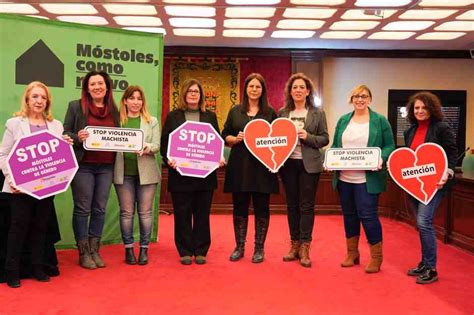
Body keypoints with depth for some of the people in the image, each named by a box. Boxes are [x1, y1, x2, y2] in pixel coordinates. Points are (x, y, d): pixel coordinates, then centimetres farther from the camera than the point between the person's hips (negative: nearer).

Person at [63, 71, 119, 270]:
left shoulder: (114, 110, 12)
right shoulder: (76, 106, 2)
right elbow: (65, 133, 1)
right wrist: (77, 137, -19)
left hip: (106, 166, 4)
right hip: (83, 165, -3)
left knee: (100, 210, 9)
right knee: (82, 209, 2)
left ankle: (94, 250, 20)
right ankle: (83, 253, 13)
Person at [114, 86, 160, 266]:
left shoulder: (152, 121, 8)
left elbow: (156, 146, 0)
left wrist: (147, 149, -21)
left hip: (146, 172, 0)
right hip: (124, 172, 0)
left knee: (145, 211, 4)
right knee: (126, 212, 5)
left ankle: (144, 249, 14)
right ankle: (128, 249, 15)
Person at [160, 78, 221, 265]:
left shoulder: (210, 117, 12)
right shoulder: (173, 116, 6)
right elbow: (165, 143, 2)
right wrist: (168, 159, -15)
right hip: (180, 174, -1)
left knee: (202, 213, 7)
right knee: (182, 214, 3)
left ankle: (200, 251, 16)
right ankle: (185, 252, 13)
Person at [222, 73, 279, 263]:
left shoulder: (270, 112, 7)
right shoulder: (235, 111, 9)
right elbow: (224, 136, 9)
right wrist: (235, 138, -10)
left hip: (262, 166, -1)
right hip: (239, 166, 1)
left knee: (261, 208, 3)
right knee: (239, 207, 6)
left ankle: (259, 248, 15)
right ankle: (239, 247, 18)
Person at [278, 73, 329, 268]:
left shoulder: (317, 113, 1)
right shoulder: (282, 113, 7)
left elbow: (325, 139, -1)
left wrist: (308, 137, -16)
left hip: (309, 165, -2)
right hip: (288, 164, 3)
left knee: (306, 206, 0)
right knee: (292, 205, 9)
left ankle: (305, 248, 8)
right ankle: (295, 245, 20)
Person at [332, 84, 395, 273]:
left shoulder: (380, 121, 0)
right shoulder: (343, 120, 11)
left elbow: (389, 146, -1)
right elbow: (335, 146, 14)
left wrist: (381, 159, -19)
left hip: (367, 179, -4)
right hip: (344, 178, 4)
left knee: (367, 215, -6)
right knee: (349, 215, 12)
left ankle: (376, 257, 11)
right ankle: (352, 253, 27)